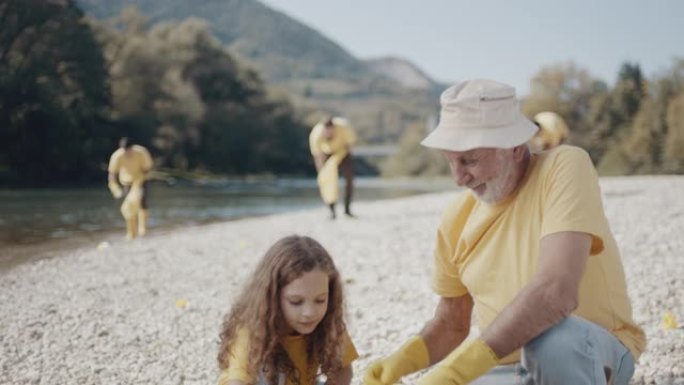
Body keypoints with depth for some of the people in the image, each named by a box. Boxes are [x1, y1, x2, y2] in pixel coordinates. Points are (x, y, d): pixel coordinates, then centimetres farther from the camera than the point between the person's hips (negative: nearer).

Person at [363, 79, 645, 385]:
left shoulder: (564, 168, -19)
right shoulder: (457, 219, -3)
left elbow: (557, 291, -34)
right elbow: (452, 324, 10)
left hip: (595, 353, -5)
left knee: (551, 339, -38)